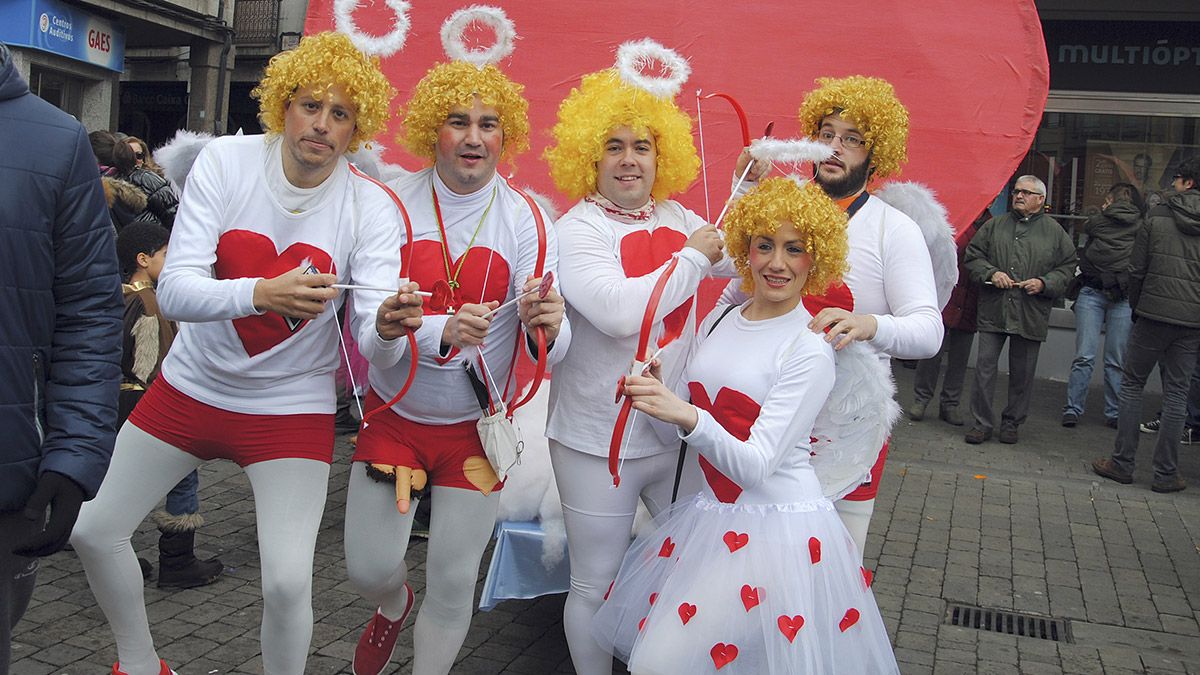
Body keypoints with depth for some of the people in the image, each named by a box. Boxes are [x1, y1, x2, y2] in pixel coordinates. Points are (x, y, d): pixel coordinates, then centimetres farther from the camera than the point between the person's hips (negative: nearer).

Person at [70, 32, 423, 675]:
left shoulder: (371, 208, -15)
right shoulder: (226, 160, -14)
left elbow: (375, 346, -24)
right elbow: (173, 292, -22)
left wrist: (388, 329, -49)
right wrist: (261, 292, -42)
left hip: (291, 409, -2)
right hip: (192, 386, 3)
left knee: (287, 582, -13)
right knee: (91, 529, 10)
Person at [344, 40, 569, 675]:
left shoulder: (527, 220, -9)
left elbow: (548, 351, -15)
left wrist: (548, 326, -39)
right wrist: (442, 331, -37)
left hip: (477, 425, 0)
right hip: (394, 415, 0)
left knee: (453, 582, 7)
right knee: (368, 570, 6)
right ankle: (393, 605, 43)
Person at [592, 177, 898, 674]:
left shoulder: (810, 350, -11)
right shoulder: (719, 319, 9)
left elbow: (755, 466, -19)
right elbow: (686, 420, 14)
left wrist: (688, 416, -33)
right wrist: (658, 394, -7)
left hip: (775, 527, -7)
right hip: (704, 516, 7)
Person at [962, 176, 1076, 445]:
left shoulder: (1055, 231, 7)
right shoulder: (995, 225, 9)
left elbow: (1066, 268, 8)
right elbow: (972, 256, 8)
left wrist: (1044, 283, -10)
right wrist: (991, 273, -9)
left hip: (1031, 316, 0)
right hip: (993, 311, 1)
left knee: (1022, 374, 7)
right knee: (984, 367, -1)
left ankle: (1011, 423, 22)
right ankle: (982, 423, 9)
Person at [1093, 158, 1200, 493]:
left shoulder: (1157, 215, -2)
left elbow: (1136, 269, -1)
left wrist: (1136, 306, 11)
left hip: (1153, 314, -2)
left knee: (1131, 384, 9)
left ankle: (1123, 463, 10)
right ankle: (1166, 473, 9)